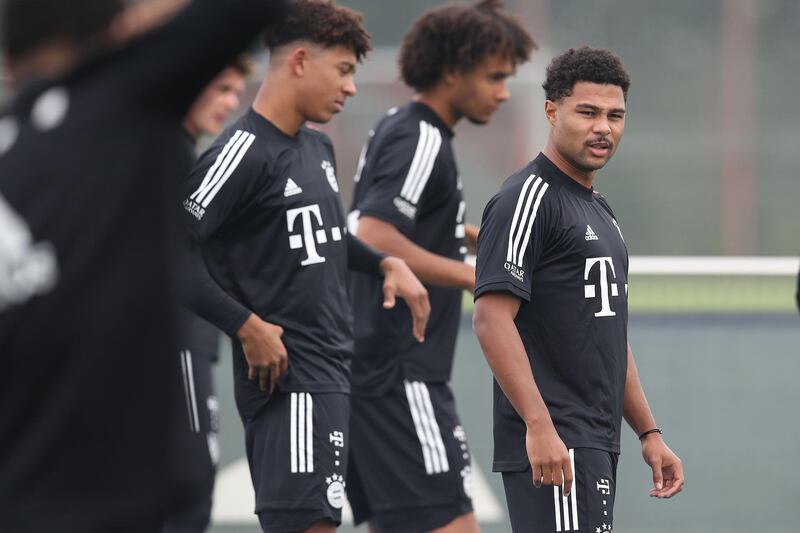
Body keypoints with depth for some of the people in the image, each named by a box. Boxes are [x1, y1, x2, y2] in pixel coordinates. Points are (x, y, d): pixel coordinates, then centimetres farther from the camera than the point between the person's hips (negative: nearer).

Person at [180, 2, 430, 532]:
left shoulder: (319, 149, 15)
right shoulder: (243, 153, -14)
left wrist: (386, 263, 14)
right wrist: (248, 326, -20)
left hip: (333, 369, 10)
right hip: (286, 371, -10)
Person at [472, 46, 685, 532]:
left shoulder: (600, 211, 20)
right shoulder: (529, 198, -9)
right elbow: (491, 317, -18)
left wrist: (649, 433, 21)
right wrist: (539, 425, -24)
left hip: (598, 446, 10)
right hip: (552, 446, -10)